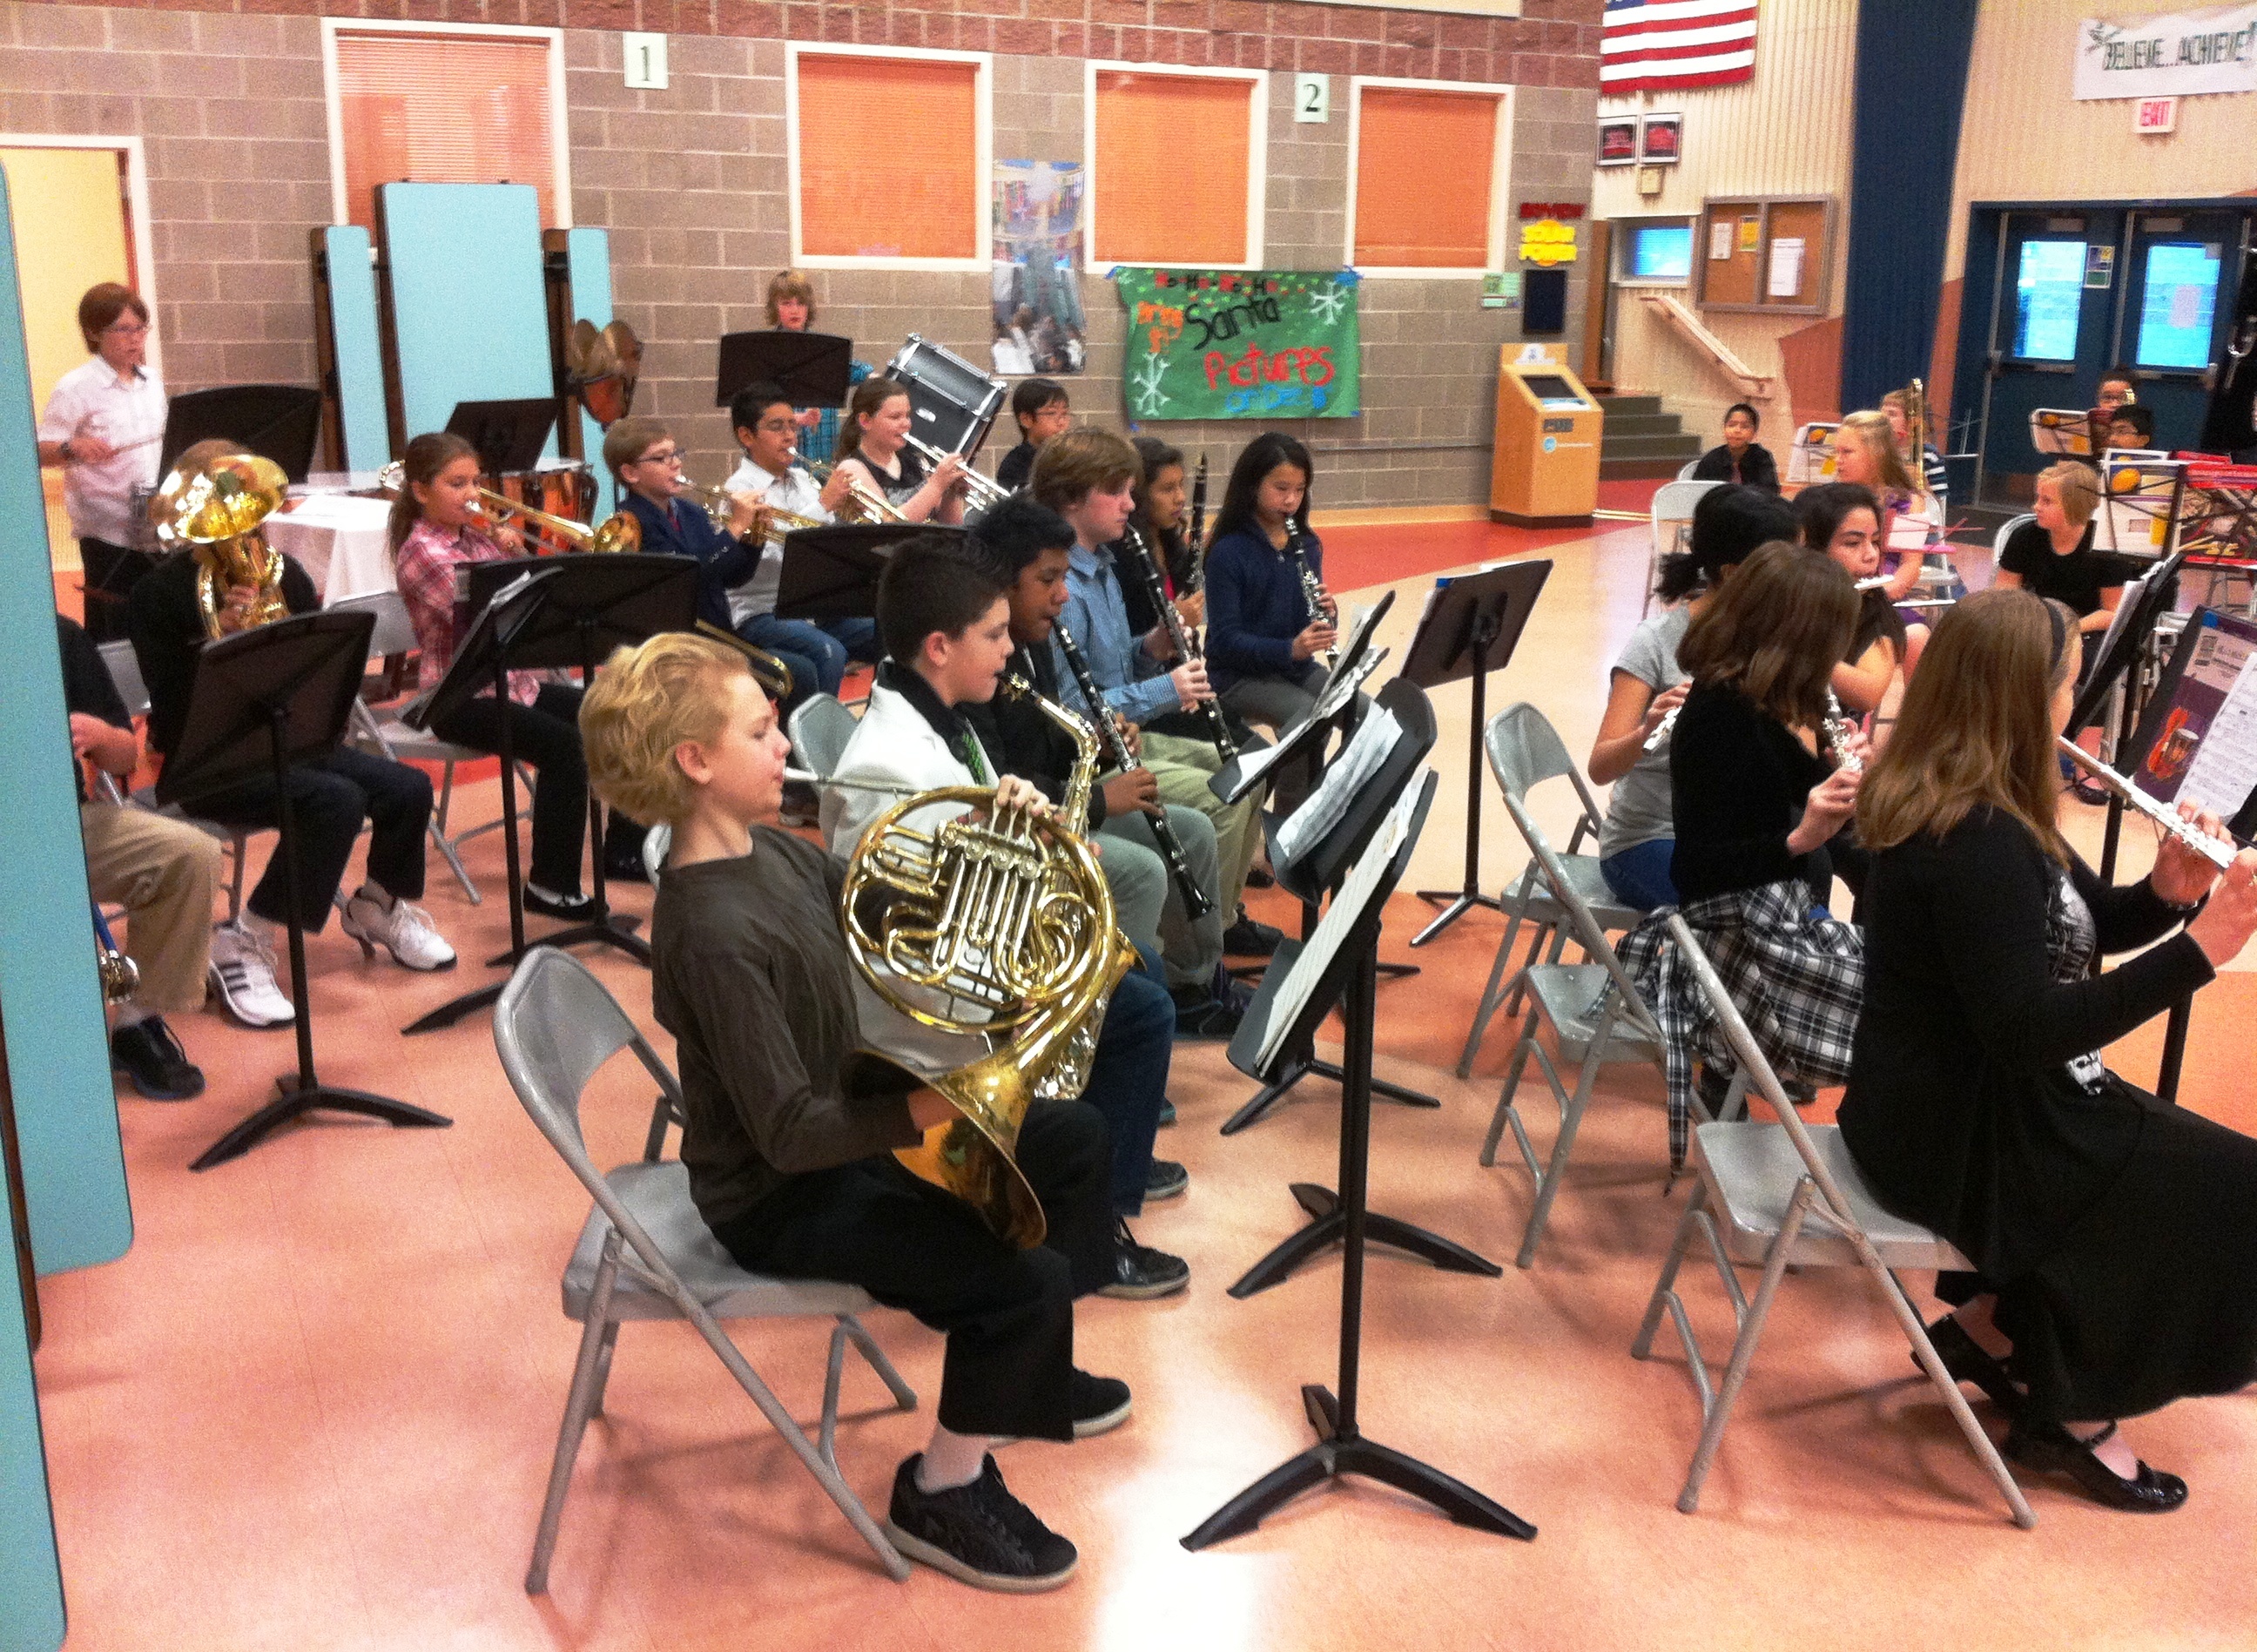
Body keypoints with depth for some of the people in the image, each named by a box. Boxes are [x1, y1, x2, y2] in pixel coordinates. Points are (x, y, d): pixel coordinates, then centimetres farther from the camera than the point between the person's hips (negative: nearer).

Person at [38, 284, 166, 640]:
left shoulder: (152, 383, 11)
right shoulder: (76, 388, -8)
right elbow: (42, 451, -12)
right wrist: (73, 447, -32)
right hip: (108, 533, -5)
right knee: (112, 630, -2)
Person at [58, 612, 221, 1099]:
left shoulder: (63, 637, 8)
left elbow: (127, 757, 9)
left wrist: (100, 735, -14)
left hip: (71, 819, 5)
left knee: (193, 853, -18)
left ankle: (136, 1020, -5)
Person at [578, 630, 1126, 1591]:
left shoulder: (767, 852, -3)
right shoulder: (714, 933, -31)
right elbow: (790, 1133, -31)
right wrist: (931, 1111, -38)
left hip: (840, 1126, 10)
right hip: (780, 1198, -10)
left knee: (1074, 1140, 14)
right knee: (1026, 1281, -19)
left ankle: (1032, 1385, 31)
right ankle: (939, 1496, 6)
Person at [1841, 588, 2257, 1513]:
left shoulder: (1967, 810, 5)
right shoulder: (1976, 840, -27)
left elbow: (2088, 922, 13)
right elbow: (2031, 1032, -29)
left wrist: (2168, 890, -7)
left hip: (1951, 1104, 10)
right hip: (1958, 1134, -10)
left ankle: (1994, 1328, 22)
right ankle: (2066, 1413, 13)